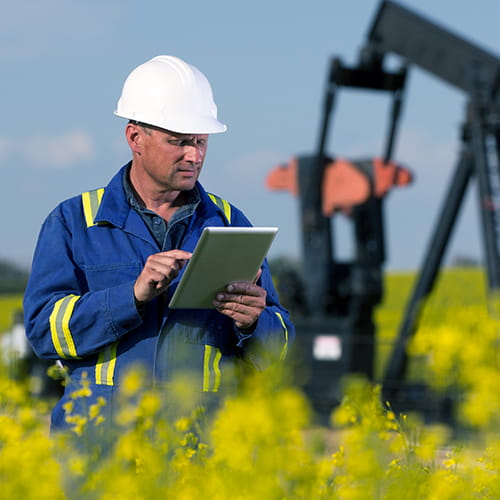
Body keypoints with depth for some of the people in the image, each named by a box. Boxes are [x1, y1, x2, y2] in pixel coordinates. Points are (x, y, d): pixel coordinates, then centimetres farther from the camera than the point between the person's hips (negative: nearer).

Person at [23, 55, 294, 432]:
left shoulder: (230, 224, 16)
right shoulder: (73, 222, 10)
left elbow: (273, 351, 16)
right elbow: (43, 326, -2)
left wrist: (252, 323, -8)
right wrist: (135, 295, -13)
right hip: (100, 429, -2)